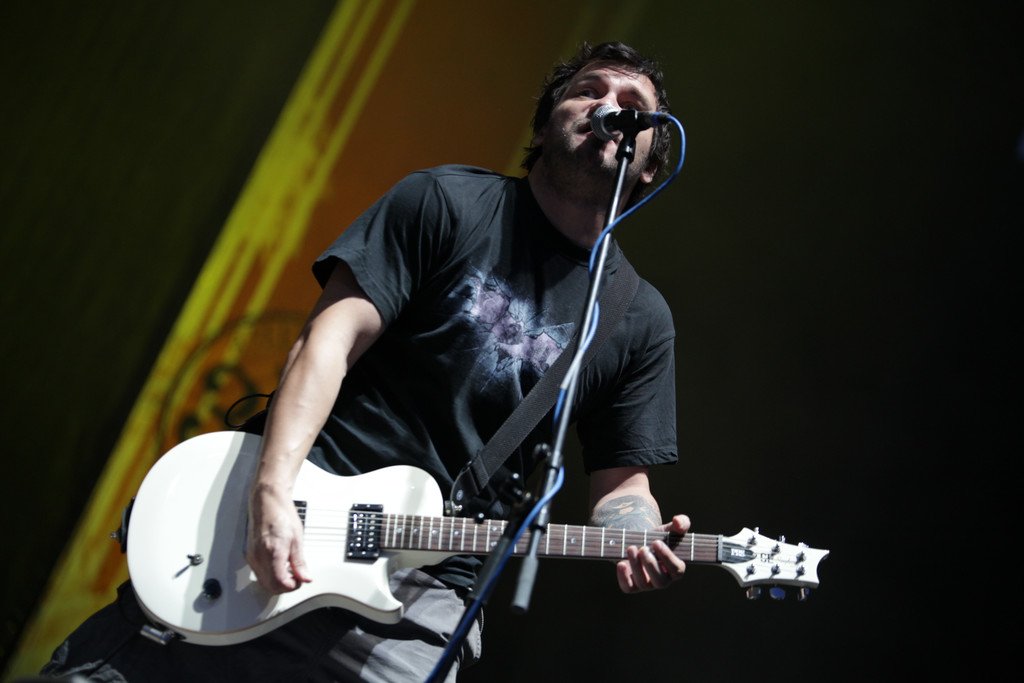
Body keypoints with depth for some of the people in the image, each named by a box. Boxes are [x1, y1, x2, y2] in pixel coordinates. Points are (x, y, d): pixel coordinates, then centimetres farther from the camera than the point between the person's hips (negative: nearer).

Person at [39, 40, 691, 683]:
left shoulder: (642, 320, 8)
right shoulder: (446, 203, -1)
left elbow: (622, 484, 10)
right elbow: (331, 338, -8)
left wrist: (640, 540, -14)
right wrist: (273, 492, -20)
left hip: (429, 586, 3)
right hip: (288, 525, -2)